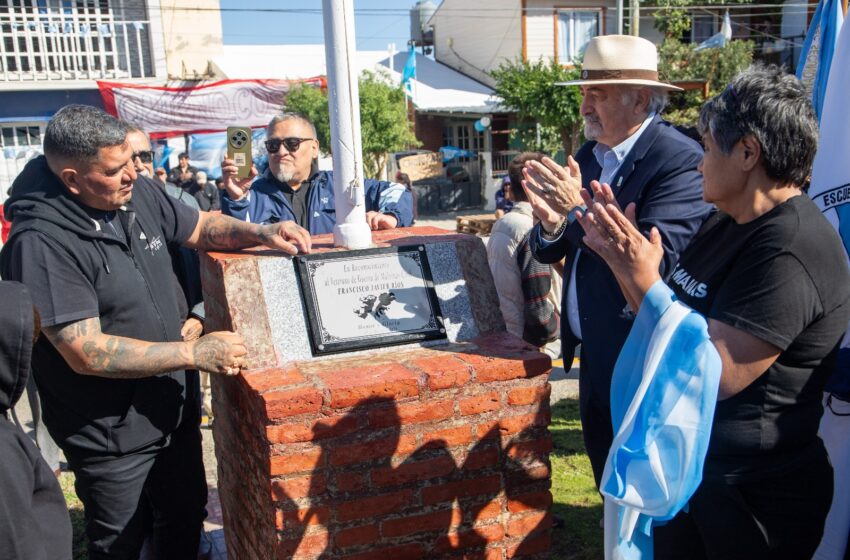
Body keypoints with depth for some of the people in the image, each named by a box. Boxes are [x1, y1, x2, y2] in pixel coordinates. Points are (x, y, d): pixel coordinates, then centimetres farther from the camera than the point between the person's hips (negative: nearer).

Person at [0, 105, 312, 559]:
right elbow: (86, 352, -29)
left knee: (186, 519, 25)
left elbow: (201, 228, 11)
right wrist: (195, 353, -27)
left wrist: (262, 233, -7)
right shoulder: (40, 244, -26)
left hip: (175, 404, 7)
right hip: (113, 434, -6)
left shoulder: (136, 193, -5)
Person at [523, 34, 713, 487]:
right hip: (596, 354, 8)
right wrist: (552, 225, -18)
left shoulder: (680, 160, -19)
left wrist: (579, 210, -30)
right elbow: (547, 253, 4)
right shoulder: (588, 155, 5)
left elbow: (656, 260, -29)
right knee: (605, 470, 23)